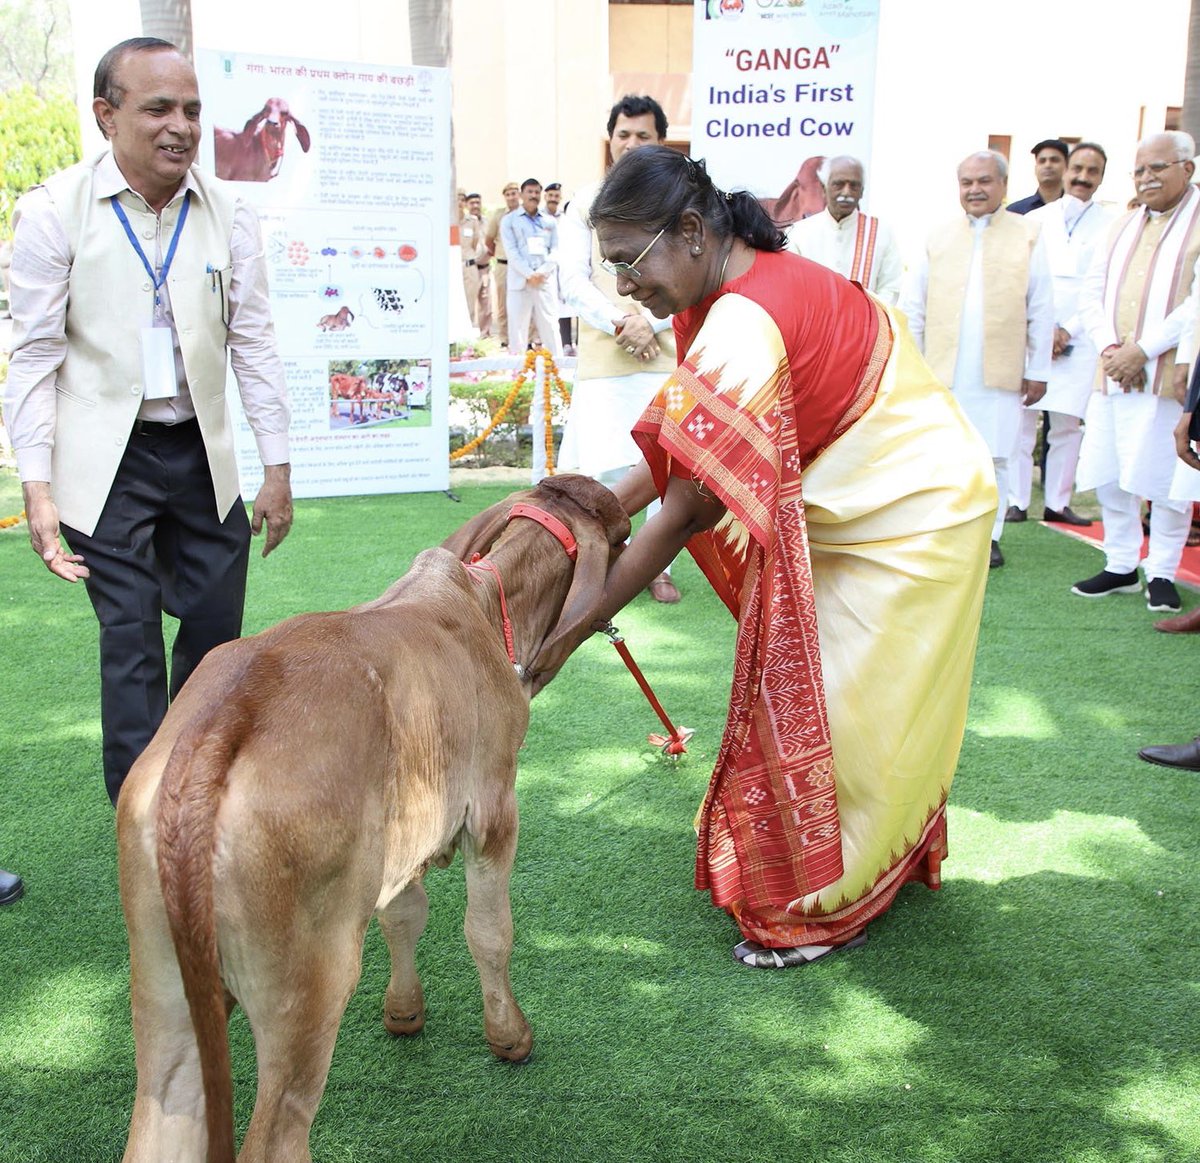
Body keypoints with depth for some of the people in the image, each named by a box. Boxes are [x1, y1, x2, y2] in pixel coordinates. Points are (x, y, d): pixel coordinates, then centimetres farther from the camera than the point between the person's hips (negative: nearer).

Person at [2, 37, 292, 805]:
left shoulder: (228, 213, 0)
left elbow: (254, 343, 3)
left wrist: (278, 467, 2)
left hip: (202, 454, 3)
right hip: (107, 460, -3)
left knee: (216, 631, 8)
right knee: (131, 642, -1)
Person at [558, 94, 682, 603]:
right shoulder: (584, 202, 9)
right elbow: (573, 280, 1)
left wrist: (649, 323, -12)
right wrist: (620, 323, -12)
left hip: (667, 355, 1)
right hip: (602, 359, -1)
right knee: (605, 468, -6)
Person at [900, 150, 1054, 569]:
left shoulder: (1028, 237, 4)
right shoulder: (938, 238, 8)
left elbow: (1041, 311, 3)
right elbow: (912, 307, 8)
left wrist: (1038, 370, 1)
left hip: (1000, 373, -1)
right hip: (942, 372, 1)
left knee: (993, 457, 3)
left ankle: (988, 535, 14)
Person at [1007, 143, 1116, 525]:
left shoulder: (1112, 226, 4)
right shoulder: (1035, 220, 10)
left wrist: (1067, 330, -7)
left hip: (1079, 341, -1)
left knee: (1068, 425, 1)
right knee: (1021, 420, -3)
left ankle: (1057, 503, 8)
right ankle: (1017, 502, 2)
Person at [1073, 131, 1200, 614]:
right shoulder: (1122, 226, 17)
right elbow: (1091, 293, 10)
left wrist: (1142, 349, -17)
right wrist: (1109, 348, -7)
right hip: (1113, 374, 6)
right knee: (1108, 475, 7)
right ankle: (1121, 566, 20)